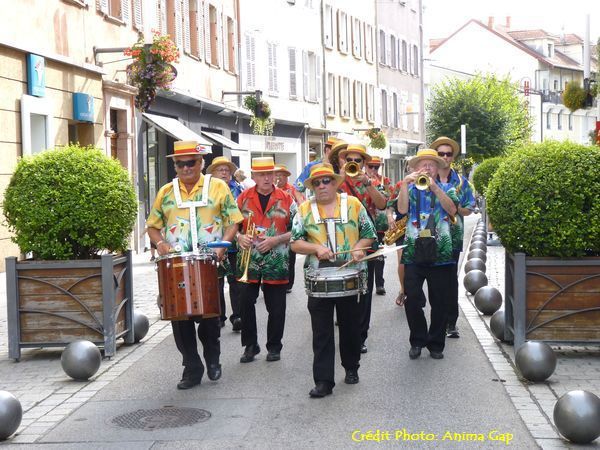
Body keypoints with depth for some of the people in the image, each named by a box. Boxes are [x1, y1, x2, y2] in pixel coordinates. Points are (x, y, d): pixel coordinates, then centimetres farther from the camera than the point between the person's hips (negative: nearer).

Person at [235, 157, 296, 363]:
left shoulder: (286, 199, 1)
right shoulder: (243, 198, 4)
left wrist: (275, 240, -12)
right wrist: (240, 237, -12)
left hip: (276, 262, -1)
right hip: (248, 260, 1)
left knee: (276, 306, 4)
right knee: (245, 303, 1)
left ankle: (274, 347, 18)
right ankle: (250, 345, 15)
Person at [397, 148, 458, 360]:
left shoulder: (446, 188, 10)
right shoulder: (410, 189, 10)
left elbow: (452, 209, -10)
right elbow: (402, 209, -9)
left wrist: (434, 187, -19)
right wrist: (405, 184, -18)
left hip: (441, 254, 0)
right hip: (414, 253, 0)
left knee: (439, 302, 4)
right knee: (412, 299, -4)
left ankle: (436, 344, 17)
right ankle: (417, 341, 13)